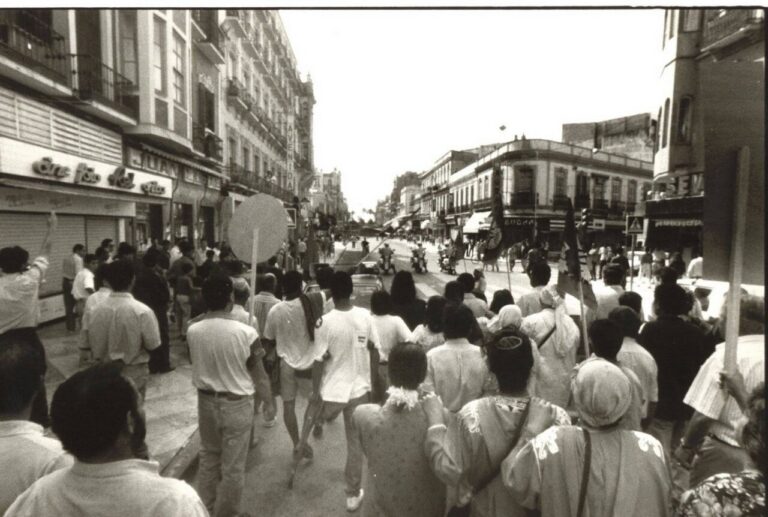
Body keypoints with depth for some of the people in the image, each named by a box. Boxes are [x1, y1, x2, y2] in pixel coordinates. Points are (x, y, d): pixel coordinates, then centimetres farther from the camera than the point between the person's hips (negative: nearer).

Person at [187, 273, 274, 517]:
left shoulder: (193, 331, -11)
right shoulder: (246, 332, -22)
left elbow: (196, 363, 8)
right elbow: (258, 374, -11)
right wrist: (269, 401, 4)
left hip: (206, 402, 5)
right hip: (237, 405, -4)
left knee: (208, 459, 24)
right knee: (233, 467, 13)